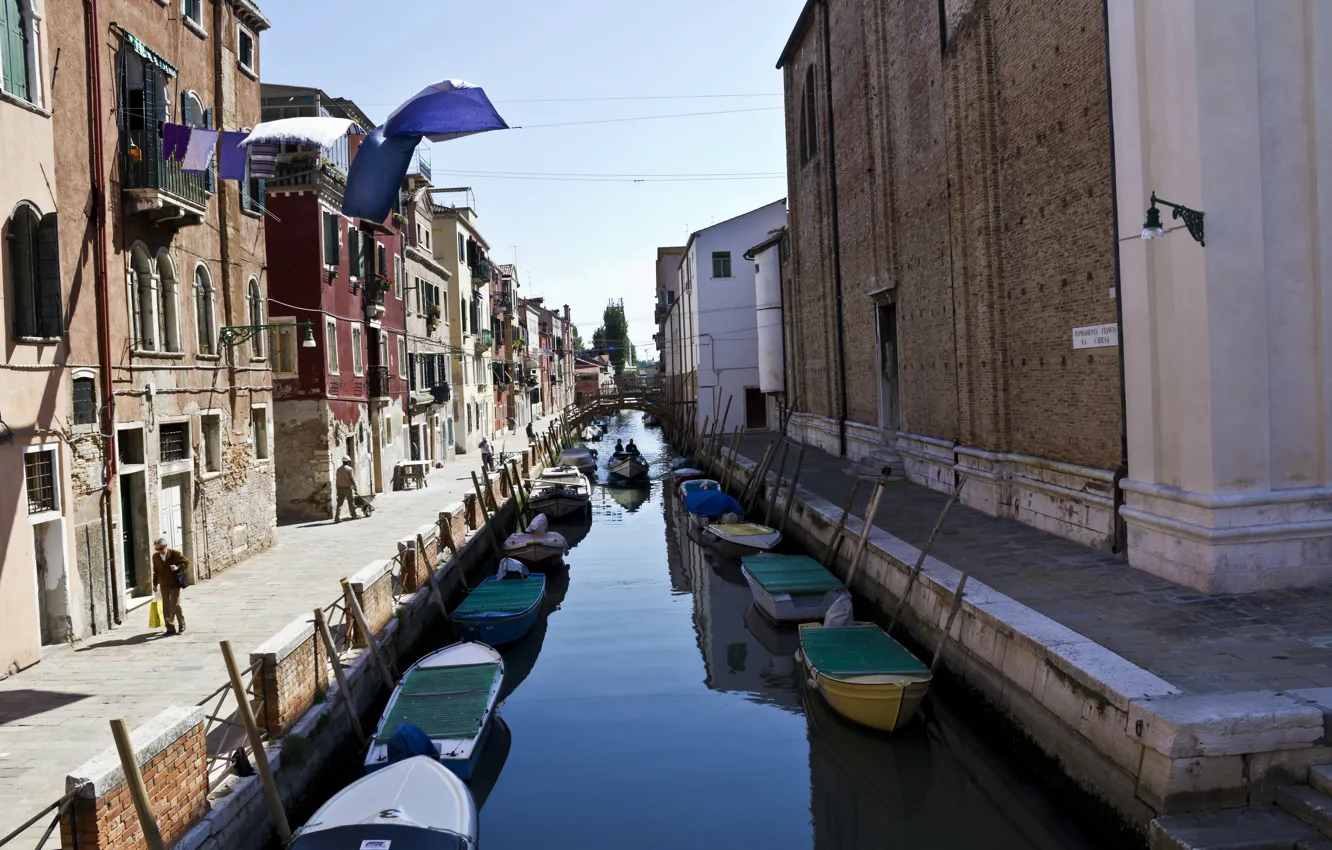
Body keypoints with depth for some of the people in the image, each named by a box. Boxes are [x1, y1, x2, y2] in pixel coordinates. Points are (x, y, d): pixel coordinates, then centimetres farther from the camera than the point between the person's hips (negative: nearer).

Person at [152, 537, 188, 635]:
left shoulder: (174, 554, -7)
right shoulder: (155, 556, 5)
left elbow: (186, 562, -4)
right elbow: (155, 571, 16)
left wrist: (178, 567, -21)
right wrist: (155, 583, 15)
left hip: (174, 584, -4)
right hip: (163, 586, 4)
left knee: (175, 605, -9)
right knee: (166, 608, 3)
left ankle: (181, 627, 6)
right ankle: (170, 628, 12)